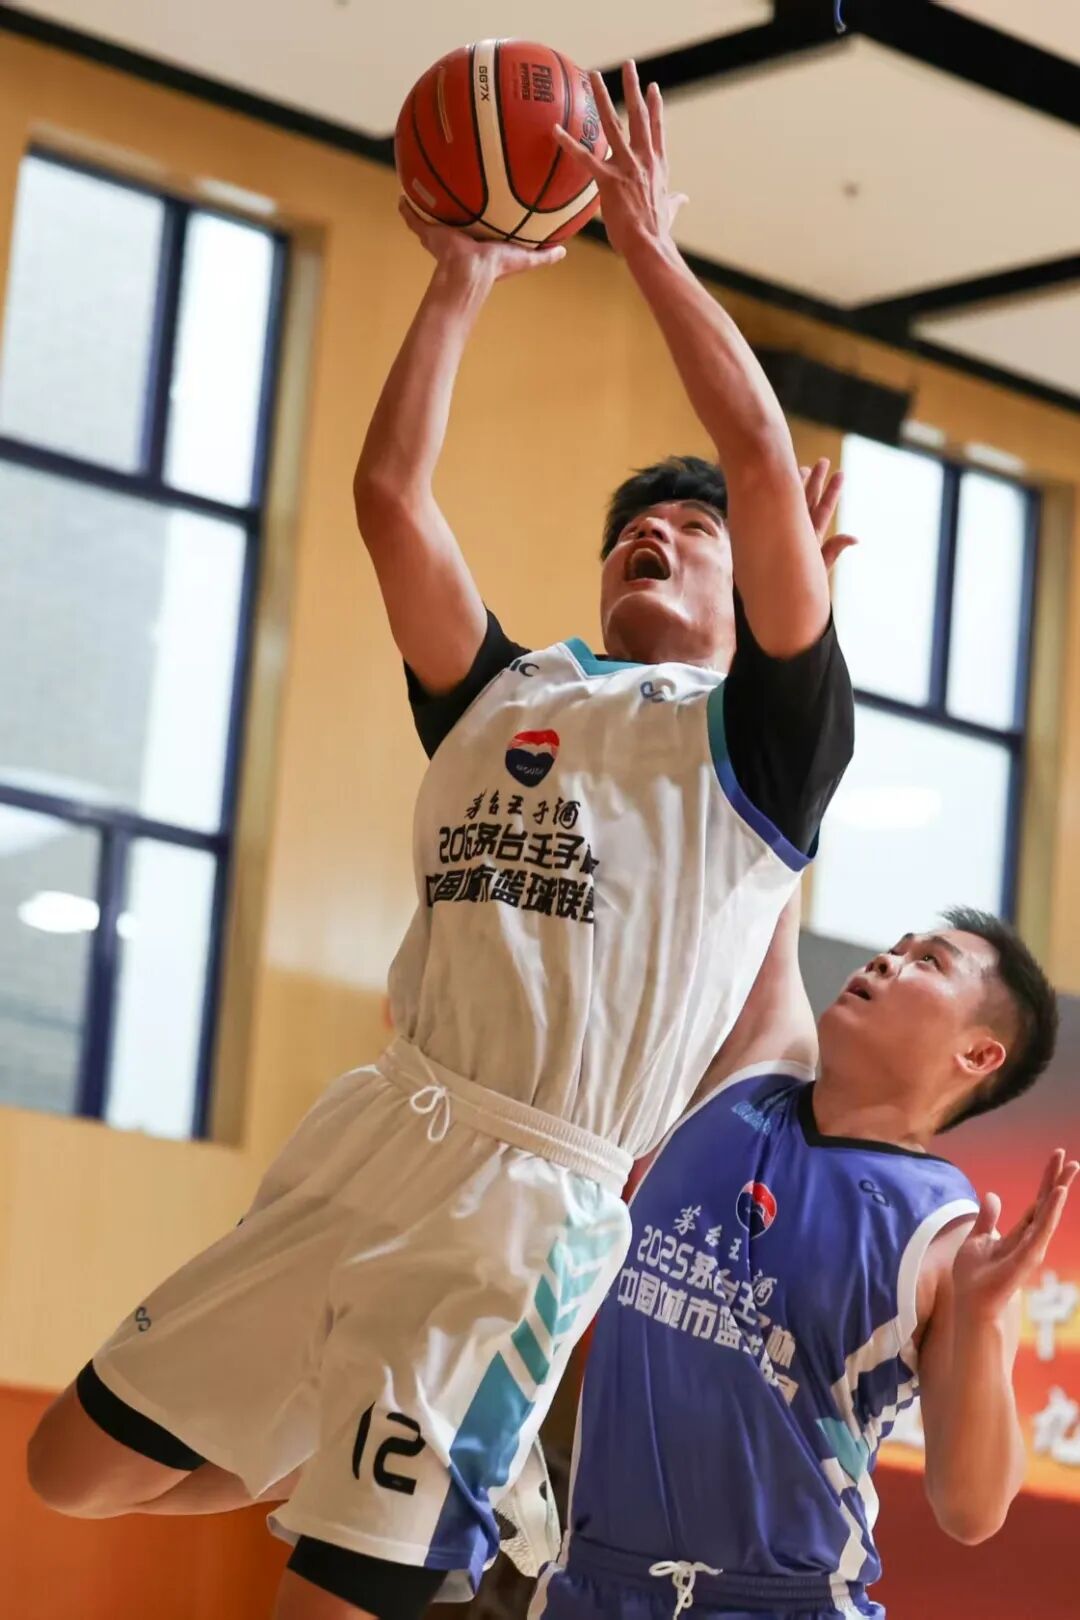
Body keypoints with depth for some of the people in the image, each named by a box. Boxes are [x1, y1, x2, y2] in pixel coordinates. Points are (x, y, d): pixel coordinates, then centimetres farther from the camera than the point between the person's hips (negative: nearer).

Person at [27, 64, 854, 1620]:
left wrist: (649, 244, 2)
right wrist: (466, 278, 14)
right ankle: (458, 1491, 25)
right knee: (78, 1465, 11)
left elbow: (767, 455, -5)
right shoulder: (506, 695, 21)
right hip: (365, 1146, 6)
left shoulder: (755, 736, 6)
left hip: (530, 1209, -6)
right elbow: (390, 492, 14)